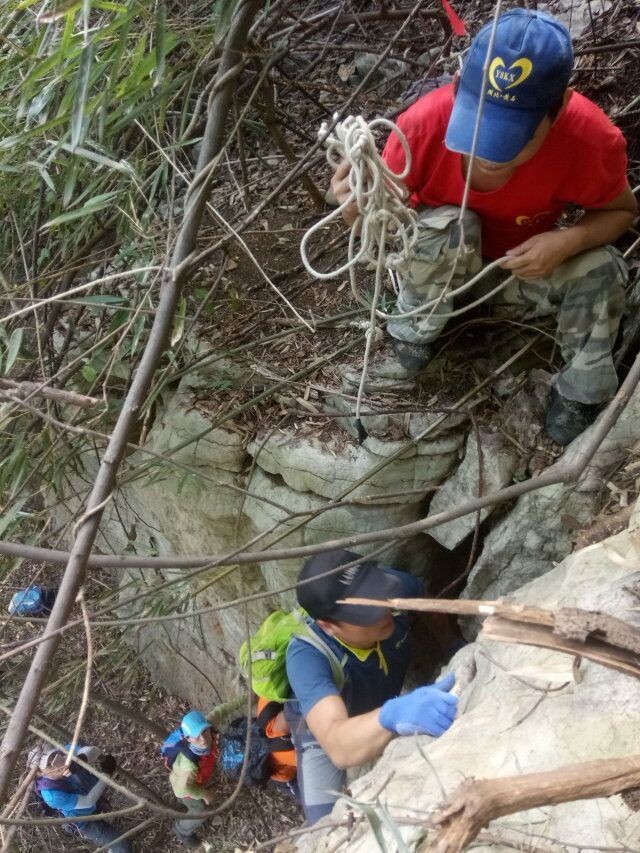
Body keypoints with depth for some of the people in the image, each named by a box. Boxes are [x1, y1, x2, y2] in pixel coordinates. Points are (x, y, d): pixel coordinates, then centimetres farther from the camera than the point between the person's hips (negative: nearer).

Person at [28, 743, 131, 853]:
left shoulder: (64, 752, -25)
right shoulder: (52, 794, -37)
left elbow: (94, 751, -29)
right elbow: (88, 802, -31)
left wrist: (82, 758, -50)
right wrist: (106, 774, -37)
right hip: (87, 819, -5)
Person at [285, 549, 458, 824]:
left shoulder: (395, 587, -34)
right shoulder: (306, 656, -44)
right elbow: (339, 747, -59)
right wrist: (392, 715, -75)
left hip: (386, 702, 4)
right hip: (324, 733, -4)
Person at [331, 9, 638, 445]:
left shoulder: (591, 140, -31)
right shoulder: (424, 123, -34)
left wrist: (569, 242, -33)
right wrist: (360, 207, -48)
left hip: (524, 262, 2)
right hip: (440, 262, -1)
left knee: (600, 270, -26)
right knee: (448, 227, -35)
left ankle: (579, 398, -3)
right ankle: (411, 345, -11)